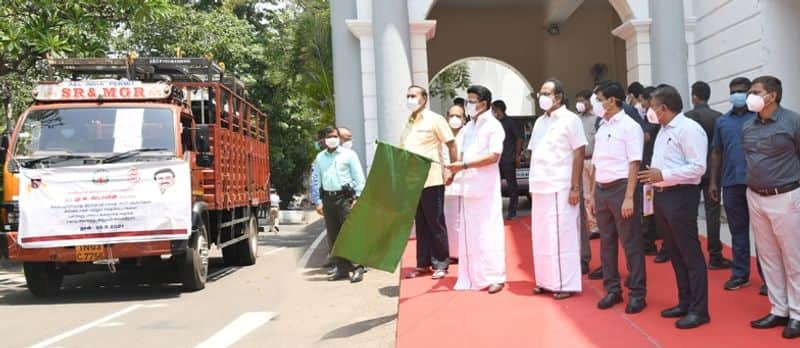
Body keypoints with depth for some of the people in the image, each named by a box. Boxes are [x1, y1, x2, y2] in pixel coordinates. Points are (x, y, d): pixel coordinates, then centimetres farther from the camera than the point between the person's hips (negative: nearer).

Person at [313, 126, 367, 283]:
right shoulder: (320, 157, 14)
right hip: (328, 198, 4)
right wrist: (319, 202, 7)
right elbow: (317, 180, 13)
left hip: (344, 196, -4)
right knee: (333, 236, 6)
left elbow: (359, 177, 0)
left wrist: (357, 198, -8)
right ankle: (342, 268, 14)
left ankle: (357, 267, -8)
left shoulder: (348, 154, 4)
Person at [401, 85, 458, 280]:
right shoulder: (408, 123, 14)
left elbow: (451, 144, -6)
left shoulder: (434, 119, -4)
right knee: (421, 224, 11)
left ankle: (441, 264, 10)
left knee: (435, 223, 1)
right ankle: (423, 263, 19)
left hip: (431, 180, -6)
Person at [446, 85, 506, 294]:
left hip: (486, 187, -7)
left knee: (488, 231, -4)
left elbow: (494, 156, -16)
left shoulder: (493, 126, -6)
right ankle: (474, 277, 15)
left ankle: (494, 277, 2)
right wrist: (454, 169, -1)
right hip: (469, 185, 7)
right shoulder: (468, 127, 15)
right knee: (470, 232, 8)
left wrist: (464, 165, -21)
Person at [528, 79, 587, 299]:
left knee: (562, 237, -2)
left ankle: (566, 284, 6)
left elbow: (579, 154, -10)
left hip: (561, 188, -7)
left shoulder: (570, 120, -5)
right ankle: (546, 281, 20)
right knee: (542, 237, 10)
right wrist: (532, 184, 10)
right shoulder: (540, 122, 15)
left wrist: (575, 187, -15)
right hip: (540, 189, 7)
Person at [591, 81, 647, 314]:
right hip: (601, 190, 7)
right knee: (607, 242, 12)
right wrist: (593, 194, 14)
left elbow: (634, 164, -12)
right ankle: (612, 289, 23)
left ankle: (637, 293, 9)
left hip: (621, 188, -7)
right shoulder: (602, 127, 13)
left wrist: (629, 197, -17)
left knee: (630, 243, 1)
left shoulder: (629, 126, -7)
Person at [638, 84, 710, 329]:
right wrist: (652, 177, 8)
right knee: (674, 253, 16)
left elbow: (698, 168, -19)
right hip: (662, 195, 10)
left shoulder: (689, 129, -13)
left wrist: (663, 175, -20)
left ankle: (698, 310, 7)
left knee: (690, 254, -2)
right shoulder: (663, 130, 16)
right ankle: (685, 303, 27)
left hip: (680, 196, -9)